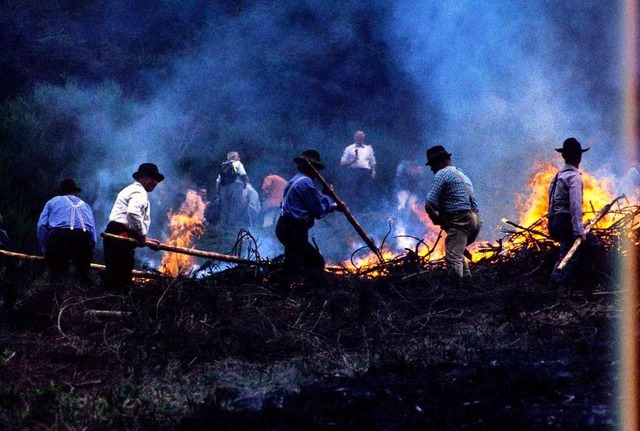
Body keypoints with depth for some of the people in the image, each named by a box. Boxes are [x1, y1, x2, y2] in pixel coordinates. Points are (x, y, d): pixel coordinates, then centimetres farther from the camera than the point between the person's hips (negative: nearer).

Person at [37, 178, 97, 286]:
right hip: (84, 238, 2)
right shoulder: (85, 205, 36)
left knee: (57, 277, -1)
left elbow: (42, 226, 15)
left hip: (59, 236, -2)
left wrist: (45, 251, 18)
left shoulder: (52, 202, 29)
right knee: (84, 276, 12)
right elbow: (93, 233, 27)